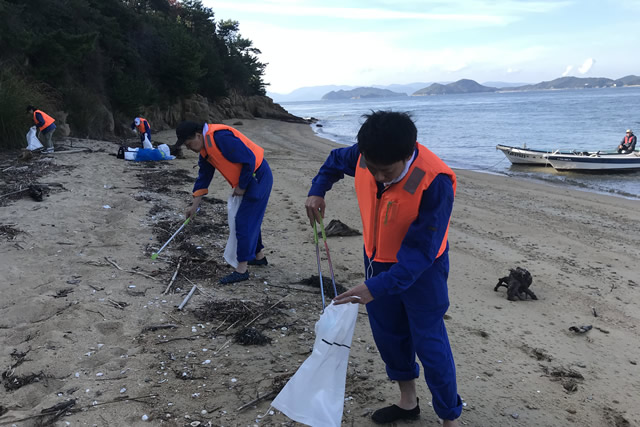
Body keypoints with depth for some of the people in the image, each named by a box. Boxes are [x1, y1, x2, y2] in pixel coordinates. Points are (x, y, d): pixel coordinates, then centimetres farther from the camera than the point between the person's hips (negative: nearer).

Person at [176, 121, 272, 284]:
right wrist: (194, 205, 15)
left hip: (258, 178, -10)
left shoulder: (220, 137, -25)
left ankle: (241, 269, -2)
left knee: (244, 221, -8)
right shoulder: (206, 146, 8)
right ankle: (259, 256, 36)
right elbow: (204, 176, 15)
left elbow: (249, 160, -26)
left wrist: (241, 186, -14)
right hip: (248, 180, 10)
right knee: (250, 219, 19)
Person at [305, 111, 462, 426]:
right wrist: (317, 190, -5)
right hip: (377, 260, 6)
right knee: (388, 335, 18)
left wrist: (378, 287, -38)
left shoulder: (435, 182, -34)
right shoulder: (366, 156, -17)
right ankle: (408, 402, 39)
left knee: (430, 346, 2)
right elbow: (337, 159, 10)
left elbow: (420, 250, -32)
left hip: (420, 268, -6)